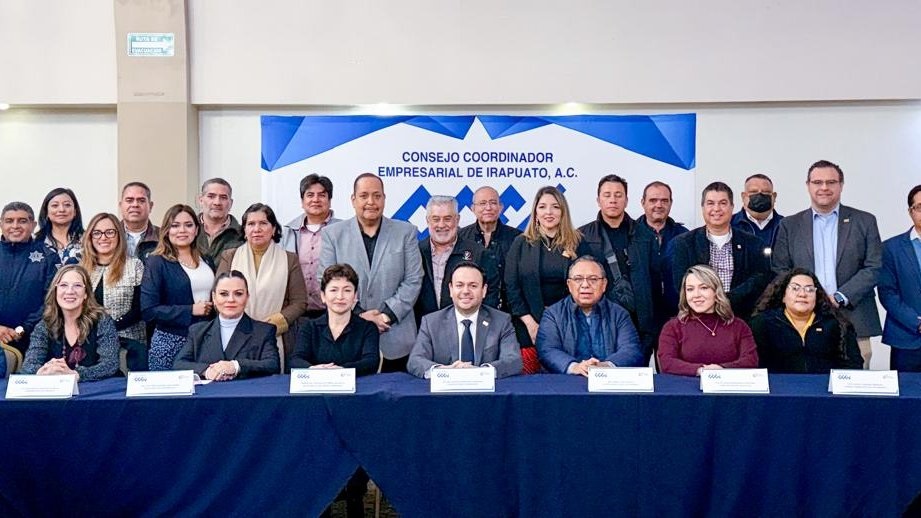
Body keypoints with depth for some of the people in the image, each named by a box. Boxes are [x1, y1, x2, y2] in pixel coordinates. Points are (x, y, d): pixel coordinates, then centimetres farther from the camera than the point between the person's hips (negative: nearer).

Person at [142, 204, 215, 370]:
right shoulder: (157, 262, -2)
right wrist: (190, 311, -13)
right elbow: (148, 310, -10)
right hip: (171, 342, -4)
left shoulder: (205, 261, 13)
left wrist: (210, 308, 5)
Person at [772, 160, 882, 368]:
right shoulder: (790, 225, 12)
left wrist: (840, 297, -9)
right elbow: (780, 270, 7)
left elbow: (874, 268, 3)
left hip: (854, 322, 0)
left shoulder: (865, 221, 10)